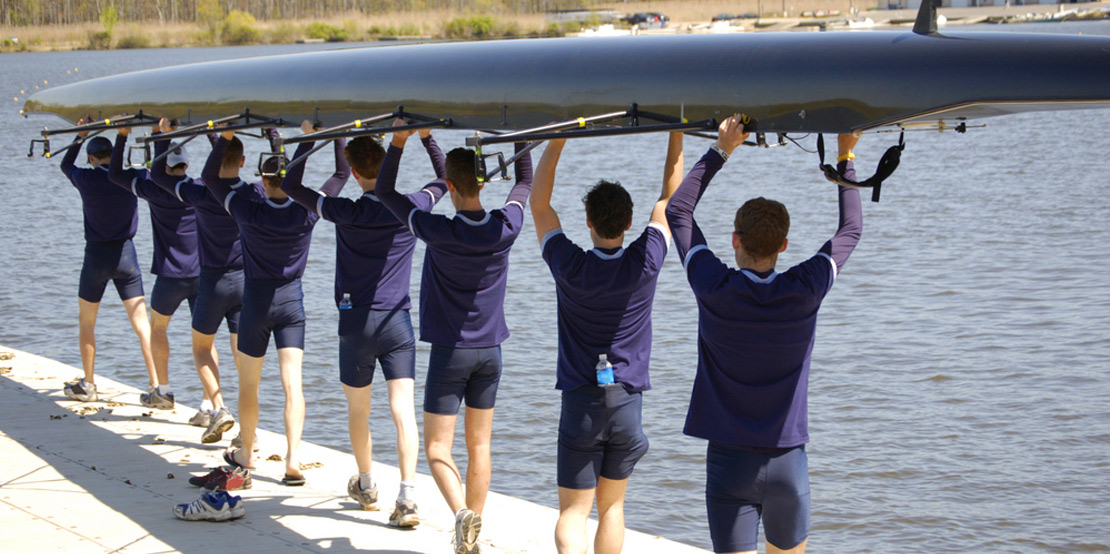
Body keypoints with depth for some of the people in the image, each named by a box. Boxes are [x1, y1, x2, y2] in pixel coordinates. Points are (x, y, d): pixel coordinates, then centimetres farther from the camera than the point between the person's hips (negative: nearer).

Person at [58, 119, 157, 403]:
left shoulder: (86, 179, -8)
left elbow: (65, 164, 15)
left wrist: (80, 136, 21)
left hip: (96, 255, -1)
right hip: (125, 254, 1)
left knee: (86, 321, 16)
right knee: (140, 321, 0)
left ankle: (88, 385, 20)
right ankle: (155, 383, -9)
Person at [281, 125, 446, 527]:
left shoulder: (347, 213, -9)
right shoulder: (411, 208, -3)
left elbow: (289, 186, 0)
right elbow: (444, 179, 17)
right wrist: (425, 136, 14)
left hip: (356, 322, -1)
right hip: (397, 321, 1)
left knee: (358, 408, 17)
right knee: (402, 409, -5)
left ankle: (365, 485, 34)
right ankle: (407, 497, -18)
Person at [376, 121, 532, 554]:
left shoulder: (440, 233, -18)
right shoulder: (505, 228, -8)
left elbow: (385, 192, -8)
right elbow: (525, 181, 13)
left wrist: (400, 137, -7)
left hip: (450, 352, -4)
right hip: (490, 352, 4)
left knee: (437, 448, 2)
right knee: (479, 445, 13)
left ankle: (462, 513, -22)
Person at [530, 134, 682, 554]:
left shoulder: (570, 268, -13)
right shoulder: (645, 263, -8)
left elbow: (539, 204, -2)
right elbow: (670, 197, 4)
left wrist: (557, 140, -4)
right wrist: (676, 134, 7)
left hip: (581, 403, -2)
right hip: (627, 401, 2)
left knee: (573, 513, 0)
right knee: (612, 506, 18)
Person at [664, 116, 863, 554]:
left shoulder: (714, 289, -12)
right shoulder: (803, 292, -9)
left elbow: (677, 211, 3)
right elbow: (850, 230, 8)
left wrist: (721, 150, 8)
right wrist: (845, 159, 15)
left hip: (729, 461, -2)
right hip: (788, 463, 2)